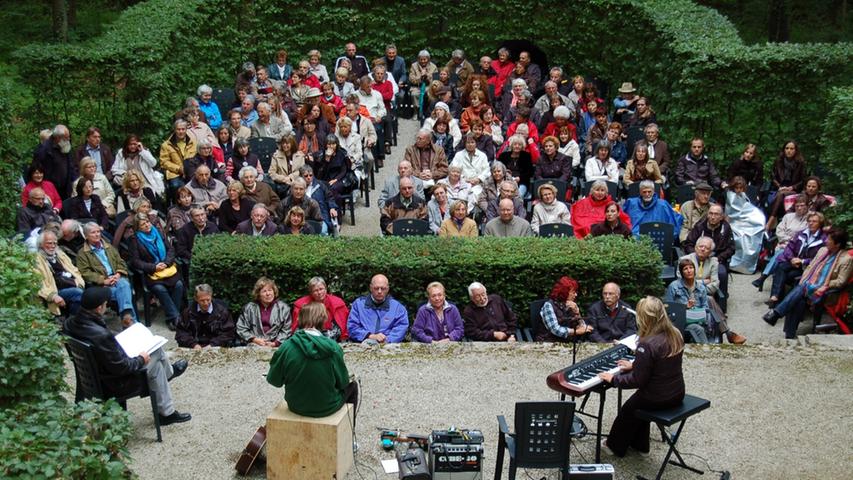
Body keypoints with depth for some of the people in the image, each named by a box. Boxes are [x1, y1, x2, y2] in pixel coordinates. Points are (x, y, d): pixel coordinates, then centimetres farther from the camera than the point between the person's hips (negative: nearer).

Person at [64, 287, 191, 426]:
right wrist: (140, 360, -9)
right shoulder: (101, 336, -38)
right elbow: (121, 367, -27)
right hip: (112, 384, -8)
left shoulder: (70, 323, -12)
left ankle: (169, 371, 45)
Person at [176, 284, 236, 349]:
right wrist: (193, 344, -13)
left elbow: (229, 333, -1)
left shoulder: (222, 310, 0)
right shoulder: (188, 311, 4)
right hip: (193, 349, 1)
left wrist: (212, 345, -14)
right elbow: (181, 332, 5)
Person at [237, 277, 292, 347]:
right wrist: (255, 340, -3)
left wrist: (275, 343, -8)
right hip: (254, 346, 0)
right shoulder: (249, 308, 12)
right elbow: (241, 329, 10)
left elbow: (286, 330, 6)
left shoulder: (283, 308, 10)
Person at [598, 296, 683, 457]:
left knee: (627, 409, 20)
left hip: (658, 399, -7)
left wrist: (613, 379, -7)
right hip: (678, 394, 7)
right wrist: (634, 365, 18)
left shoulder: (646, 345, -28)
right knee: (639, 401, 31)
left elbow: (637, 380, -21)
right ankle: (639, 444, 44)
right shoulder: (676, 335, -3)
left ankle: (615, 446, 40)